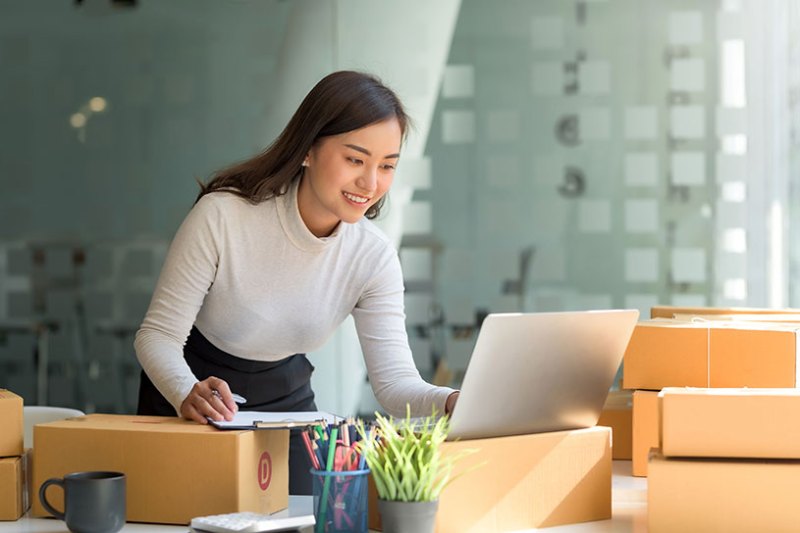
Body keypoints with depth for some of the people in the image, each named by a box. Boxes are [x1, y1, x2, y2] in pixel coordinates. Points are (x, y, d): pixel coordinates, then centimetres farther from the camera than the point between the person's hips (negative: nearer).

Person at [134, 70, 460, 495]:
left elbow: (395, 380, -20)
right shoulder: (223, 216, -27)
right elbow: (157, 335, -23)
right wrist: (189, 395, -45)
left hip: (285, 399, 3)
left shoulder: (374, 259, -15)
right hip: (185, 399, -3)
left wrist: (454, 402, -43)